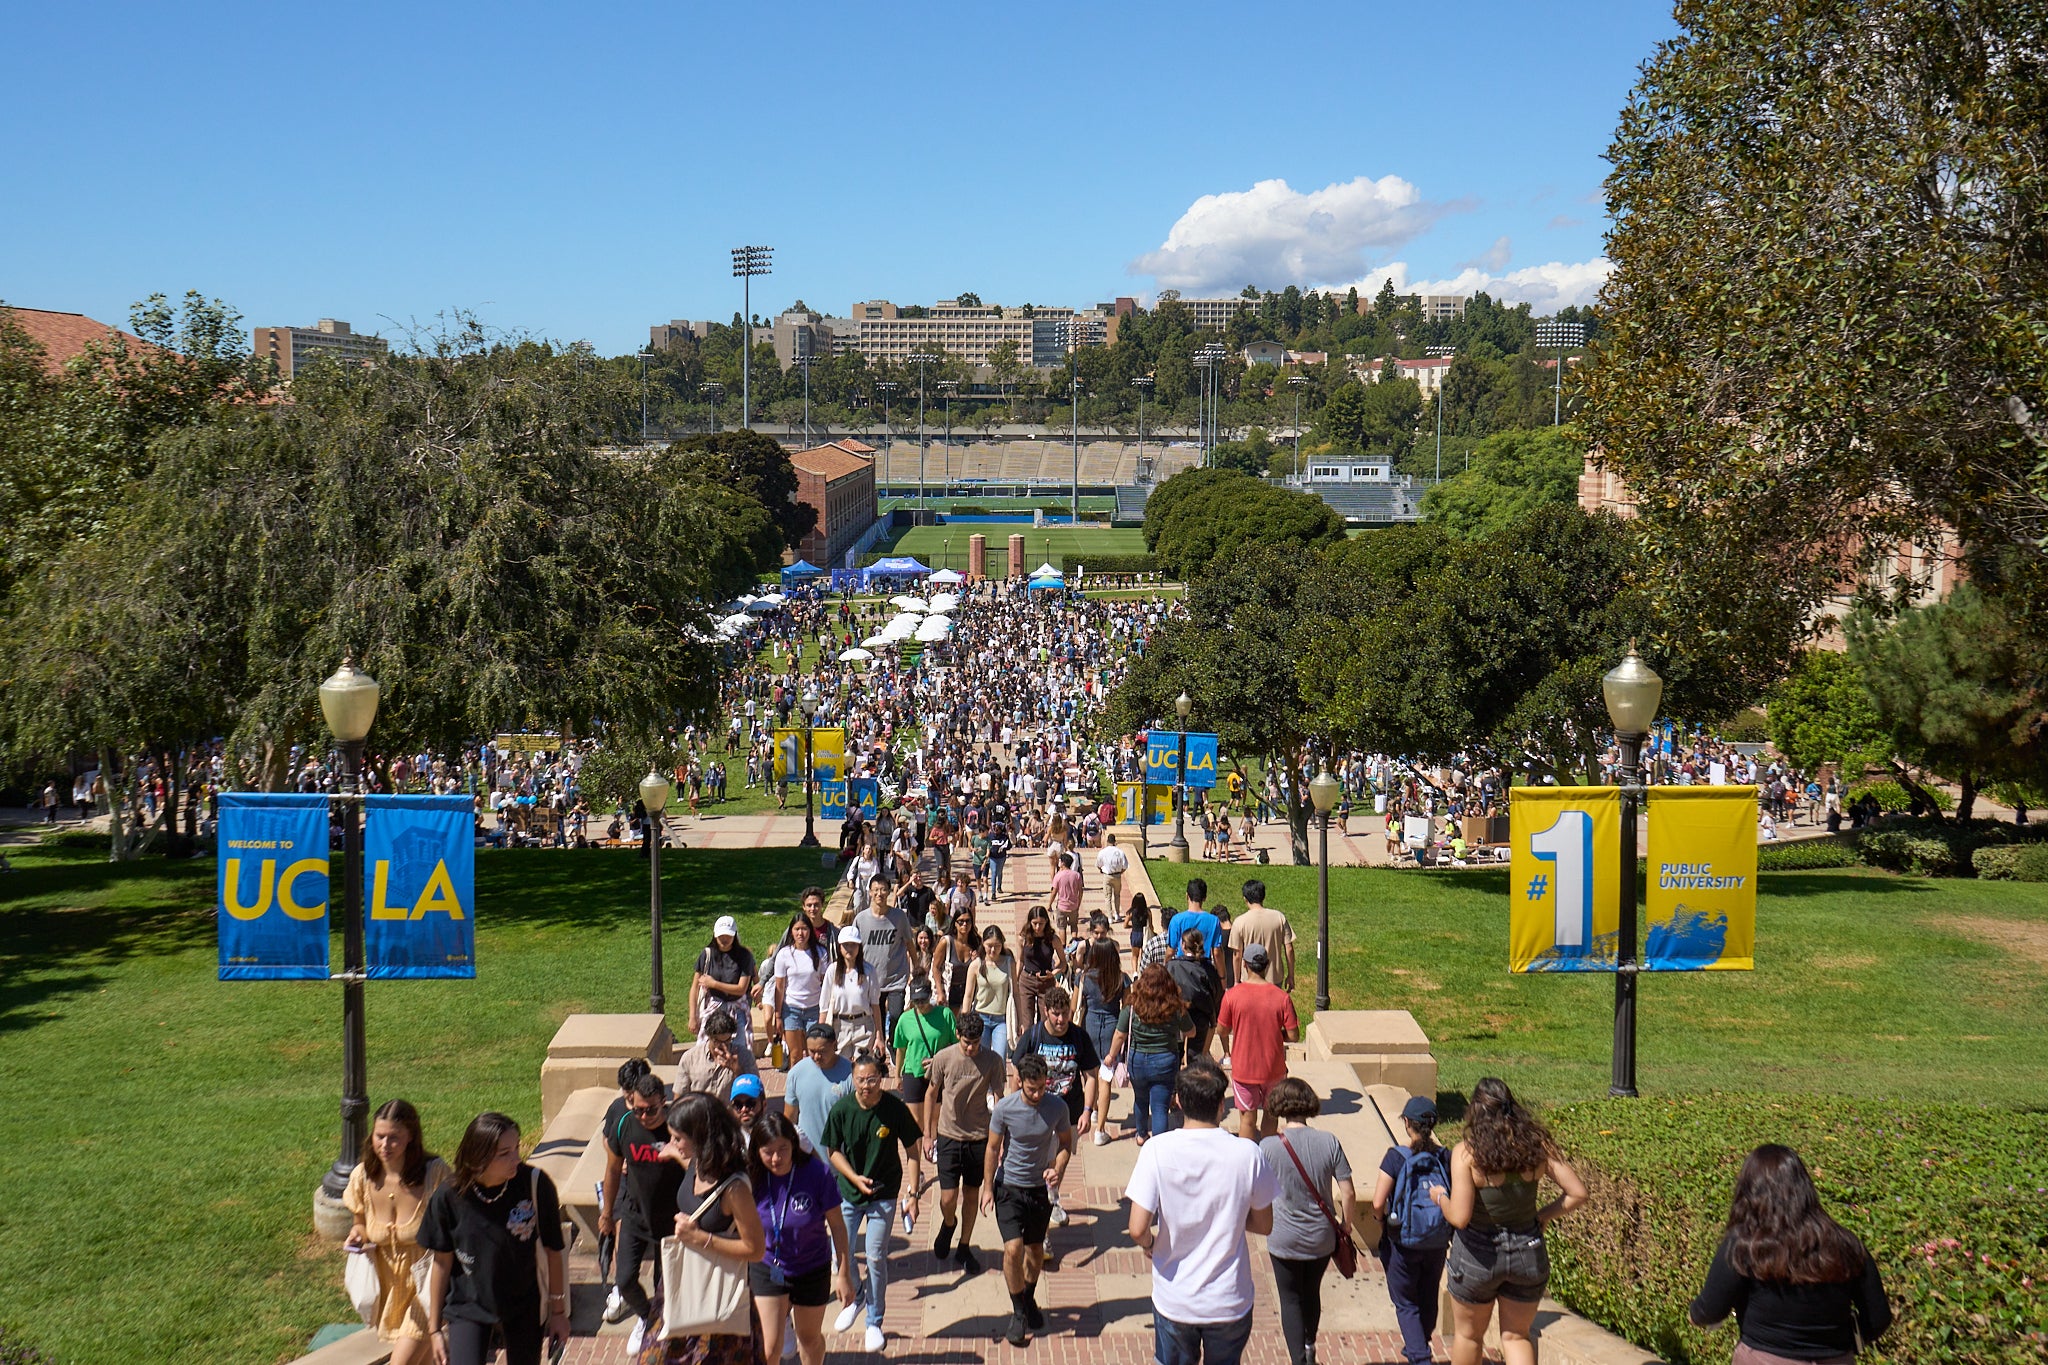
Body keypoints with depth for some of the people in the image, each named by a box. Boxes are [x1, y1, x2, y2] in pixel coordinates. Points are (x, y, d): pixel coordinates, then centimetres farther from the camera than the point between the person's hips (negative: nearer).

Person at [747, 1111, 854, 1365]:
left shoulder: (817, 1172, -24)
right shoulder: (752, 1177, -19)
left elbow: (837, 1225, -13)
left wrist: (844, 1274, -9)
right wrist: (742, 1276, 1)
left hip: (812, 1270, 0)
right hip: (766, 1268, 0)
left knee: (810, 1338, 20)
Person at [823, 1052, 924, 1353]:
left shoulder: (895, 1109, -16)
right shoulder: (842, 1110, -12)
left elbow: (912, 1149, -5)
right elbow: (834, 1151, 0)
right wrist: (854, 1177, -15)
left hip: (883, 1194, -2)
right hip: (847, 1192, 2)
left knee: (876, 1258, 1)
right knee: (842, 1253, 8)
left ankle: (874, 1322, 18)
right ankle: (854, 1298, 39)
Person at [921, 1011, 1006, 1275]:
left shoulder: (992, 1060, -9)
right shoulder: (944, 1058, -10)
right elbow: (931, 1094, 3)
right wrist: (927, 1135, 4)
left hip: (979, 1137, 1)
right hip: (948, 1136, -1)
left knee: (972, 1195, 11)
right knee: (948, 1199, -4)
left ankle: (964, 1248, 30)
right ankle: (948, 1225, 30)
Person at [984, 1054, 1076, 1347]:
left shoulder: (1057, 1108, -13)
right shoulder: (1005, 1108, -17)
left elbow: (1065, 1144, 3)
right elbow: (993, 1149, -4)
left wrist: (1057, 1169, -15)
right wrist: (987, 1188, -4)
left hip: (1041, 1187, 2)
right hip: (1009, 1187, -2)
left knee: (1035, 1250, 14)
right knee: (1013, 1249, -13)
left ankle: (1029, 1299, 40)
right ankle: (1018, 1312, 4)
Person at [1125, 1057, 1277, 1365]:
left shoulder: (1157, 1150, -17)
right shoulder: (1247, 1155, -15)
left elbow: (1138, 1230, -20)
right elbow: (1264, 1225, -3)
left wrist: (1149, 1243, 3)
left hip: (1174, 1301, 0)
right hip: (1229, 1302, 0)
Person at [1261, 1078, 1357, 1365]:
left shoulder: (1268, 1147, -17)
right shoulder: (1329, 1142, -12)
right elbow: (1348, 1194, -9)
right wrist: (1345, 1223, 8)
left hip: (1285, 1239, -3)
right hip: (1321, 1238, 3)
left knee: (1290, 1301, 13)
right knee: (1312, 1293, 25)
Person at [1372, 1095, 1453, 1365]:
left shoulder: (1396, 1157, -18)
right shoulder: (1446, 1157, -8)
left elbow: (1378, 1203, -19)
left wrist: (1383, 1221, 2)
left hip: (1403, 1241, -4)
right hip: (1438, 1242, 4)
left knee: (1406, 1303, 11)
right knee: (1428, 1299, 23)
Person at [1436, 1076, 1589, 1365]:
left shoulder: (1466, 1154, -19)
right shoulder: (1536, 1145, -8)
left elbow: (1460, 1217, -23)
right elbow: (1578, 1192, -8)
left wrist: (1440, 1198, -3)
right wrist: (1543, 1215, 5)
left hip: (1479, 1254, -3)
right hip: (1528, 1254, 3)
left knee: (1468, 1335, 21)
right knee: (1516, 1336, 19)